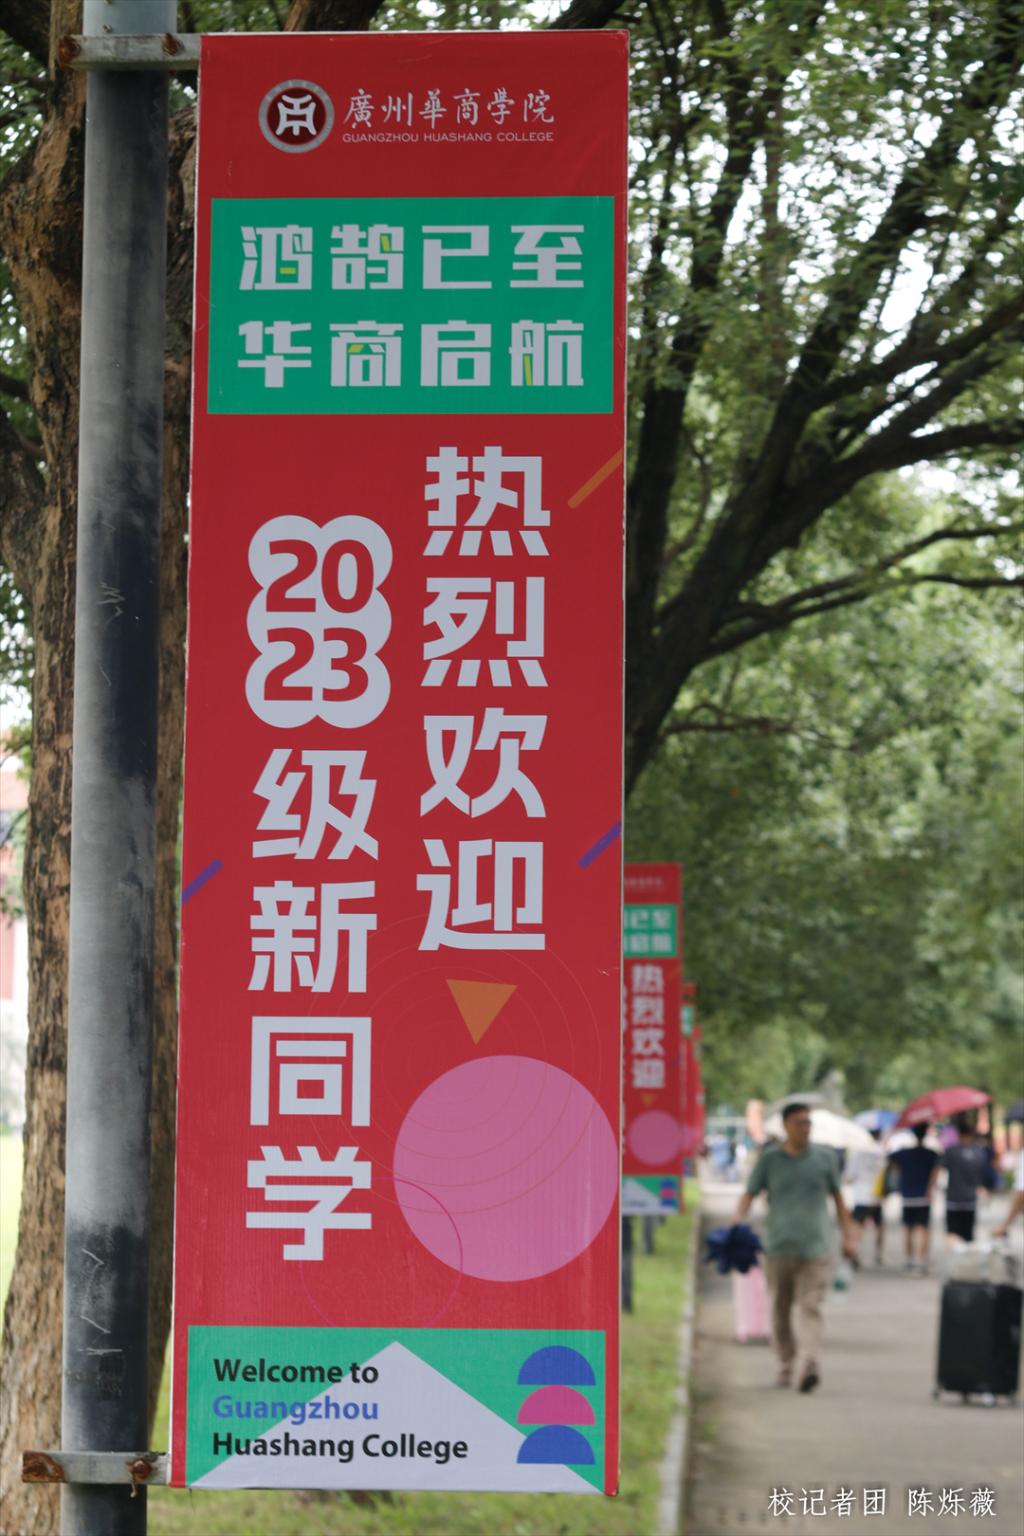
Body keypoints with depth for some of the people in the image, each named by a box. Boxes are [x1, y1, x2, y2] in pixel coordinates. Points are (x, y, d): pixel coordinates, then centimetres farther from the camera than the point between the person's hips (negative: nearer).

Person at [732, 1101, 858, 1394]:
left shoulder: (824, 1157, 10)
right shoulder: (769, 1159, 6)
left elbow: (837, 1197, 18)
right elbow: (749, 1194, 4)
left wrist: (849, 1234, 14)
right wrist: (737, 1222, -14)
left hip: (815, 1247, -1)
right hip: (779, 1246, 1)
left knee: (810, 1308, -13)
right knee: (780, 1309, 8)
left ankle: (810, 1364, -26)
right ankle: (785, 1363, 25)